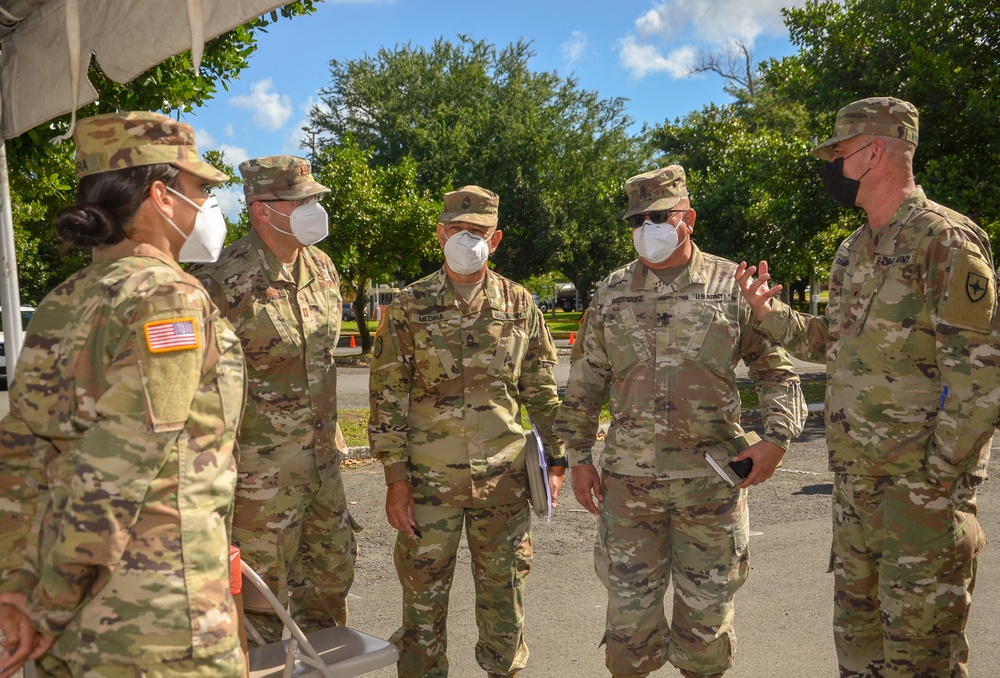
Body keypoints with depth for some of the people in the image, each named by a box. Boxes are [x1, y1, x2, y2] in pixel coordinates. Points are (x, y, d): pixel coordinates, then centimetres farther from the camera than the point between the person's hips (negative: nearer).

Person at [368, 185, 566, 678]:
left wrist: (555, 459, 6)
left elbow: (541, 390, 9)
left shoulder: (519, 305, 3)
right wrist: (395, 478, -7)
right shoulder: (410, 306, -3)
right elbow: (387, 397, -3)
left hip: (504, 476, 2)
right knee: (424, 595, 9)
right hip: (429, 477, -1)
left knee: (504, 594, 13)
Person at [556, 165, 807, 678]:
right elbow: (583, 384, 10)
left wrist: (776, 437, -9)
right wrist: (579, 456, 7)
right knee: (630, 607, 9)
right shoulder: (611, 294, 6)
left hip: (712, 479, -1)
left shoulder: (732, 285, 1)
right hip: (628, 480, 1)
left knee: (706, 609, 12)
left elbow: (776, 370, 5)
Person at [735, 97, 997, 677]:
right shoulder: (854, 251, 12)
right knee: (857, 624, 19)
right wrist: (773, 314, 5)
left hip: (923, 482, -8)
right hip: (854, 476, 8)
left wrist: (938, 471, -18)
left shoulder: (945, 239, -14)